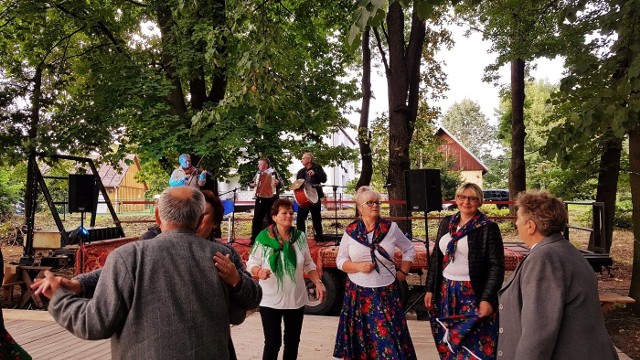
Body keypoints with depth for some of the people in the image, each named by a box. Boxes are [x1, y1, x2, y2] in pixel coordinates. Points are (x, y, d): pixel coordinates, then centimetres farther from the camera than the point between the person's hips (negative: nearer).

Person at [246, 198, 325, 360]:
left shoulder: (300, 236, -2)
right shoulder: (264, 238, -12)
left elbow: (308, 264, 7)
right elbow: (251, 263, -6)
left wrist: (318, 282, -4)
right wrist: (259, 271, -27)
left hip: (296, 299, 3)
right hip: (270, 300, -3)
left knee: (293, 341, 14)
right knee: (273, 342, -1)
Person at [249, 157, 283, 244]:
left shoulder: (273, 172, -4)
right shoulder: (258, 173, 13)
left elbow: (281, 183, -11)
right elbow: (252, 182, 24)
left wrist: (278, 183, -32)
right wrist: (252, 184, 2)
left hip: (271, 199, -5)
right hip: (260, 199, 5)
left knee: (271, 220, 3)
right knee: (257, 219, 5)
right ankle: (254, 238, 12)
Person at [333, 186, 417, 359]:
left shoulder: (391, 228, -2)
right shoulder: (350, 231, -1)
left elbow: (409, 249, 12)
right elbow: (340, 260, 3)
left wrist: (403, 272, 5)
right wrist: (358, 267, -14)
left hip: (386, 293, 0)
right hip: (358, 293, 1)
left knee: (389, 338, -1)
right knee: (360, 340, 8)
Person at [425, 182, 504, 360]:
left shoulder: (488, 228, -7)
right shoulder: (446, 223, 8)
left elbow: (496, 266, -10)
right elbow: (436, 258, 12)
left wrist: (487, 298, -17)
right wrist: (430, 289, 8)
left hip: (474, 295, -5)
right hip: (446, 292, 5)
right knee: (449, 346, 13)